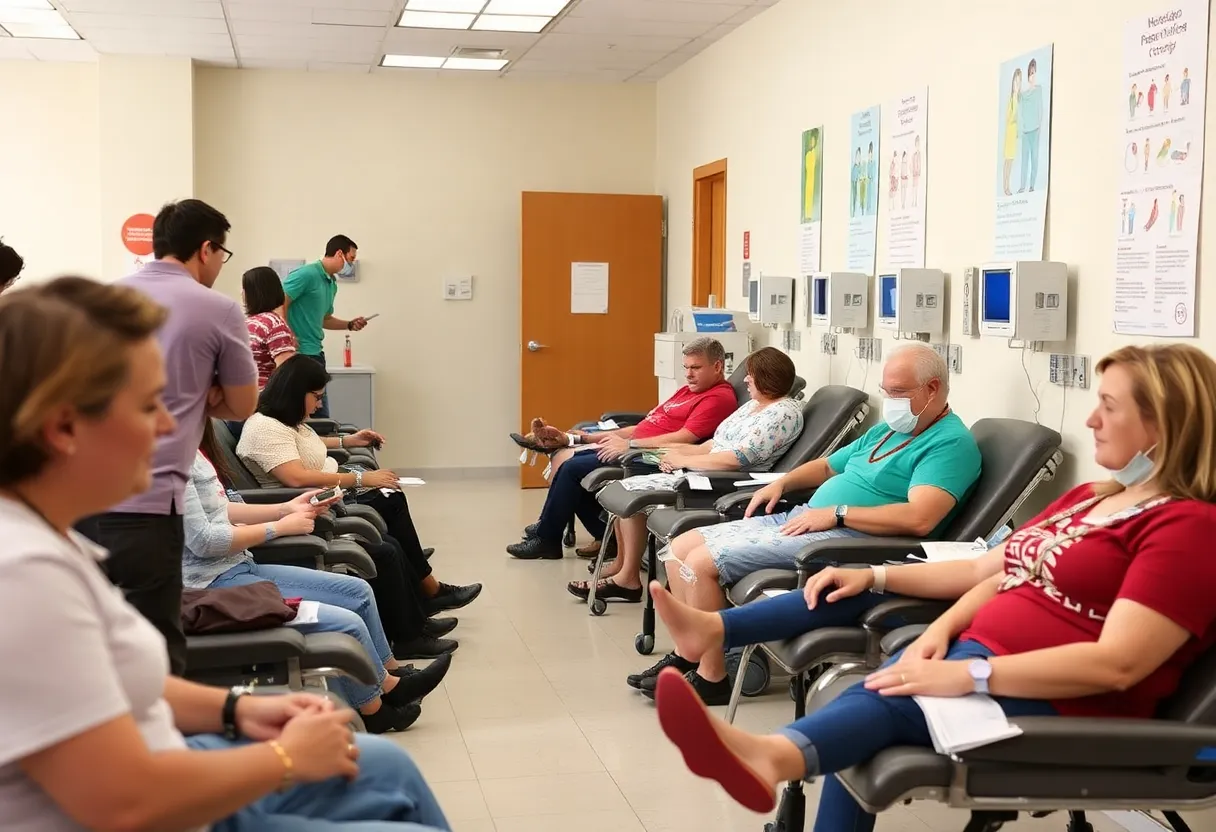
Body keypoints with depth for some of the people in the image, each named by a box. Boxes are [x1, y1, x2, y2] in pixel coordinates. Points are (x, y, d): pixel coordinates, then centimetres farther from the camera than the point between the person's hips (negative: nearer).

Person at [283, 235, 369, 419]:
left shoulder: (332, 284, 15)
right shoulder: (306, 274, -13)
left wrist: (349, 325, 14)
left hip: (316, 353, 10)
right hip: (299, 354, -10)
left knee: (320, 414, 13)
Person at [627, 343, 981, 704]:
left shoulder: (951, 443, -10)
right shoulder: (887, 429, 20)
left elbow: (920, 518, -25)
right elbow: (828, 466, 32)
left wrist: (837, 513, -21)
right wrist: (782, 483, 13)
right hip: (802, 518, 10)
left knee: (701, 562, -19)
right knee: (683, 546, 6)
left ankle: (710, 678, -6)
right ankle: (688, 654, 15)